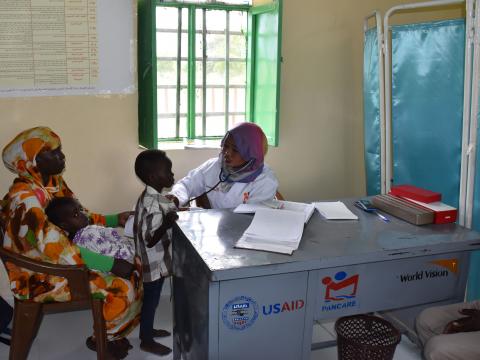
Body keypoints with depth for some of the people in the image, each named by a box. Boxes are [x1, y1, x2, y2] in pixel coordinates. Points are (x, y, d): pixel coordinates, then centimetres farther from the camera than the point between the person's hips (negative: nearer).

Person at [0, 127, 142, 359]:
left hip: (66, 260, 9)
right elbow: (56, 250, -34)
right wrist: (110, 263, -32)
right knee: (123, 288, -19)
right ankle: (103, 338, 10)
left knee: (134, 267, 4)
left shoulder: (55, 182, 1)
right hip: (42, 275, -9)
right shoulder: (24, 198, -27)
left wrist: (116, 219, -1)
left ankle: (111, 332, 19)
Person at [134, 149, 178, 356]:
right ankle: (147, 341, 26)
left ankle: (147, 330, 43)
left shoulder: (151, 197, 2)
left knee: (151, 299, 24)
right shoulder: (153, 204, -30)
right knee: (151, 300, 8)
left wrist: (171, 215, 18)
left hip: (156, 261, 9)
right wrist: (167, 225, -42)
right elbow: (149, 240, -30)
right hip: (154, 263, -9)